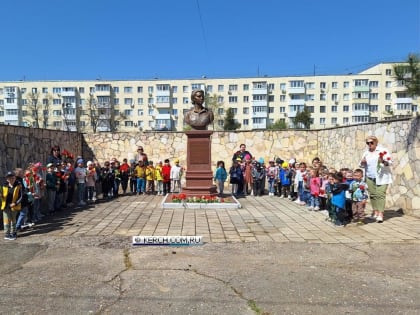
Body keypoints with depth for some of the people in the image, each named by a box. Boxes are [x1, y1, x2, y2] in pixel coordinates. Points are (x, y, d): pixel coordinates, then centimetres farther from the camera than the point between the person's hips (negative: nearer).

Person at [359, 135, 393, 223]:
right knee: (372, 194, 3)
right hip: (370, 177, 5)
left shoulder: (383, 150, -1)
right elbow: (362, 165, 18)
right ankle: (375, 211, 15)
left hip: (381, 177, -5)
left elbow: (390, 162, -7)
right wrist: (362, 162, -5)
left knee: (380, 194, -13)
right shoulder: (366, 153, 14)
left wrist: (383, 161, -27)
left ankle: (380, 214, -14)